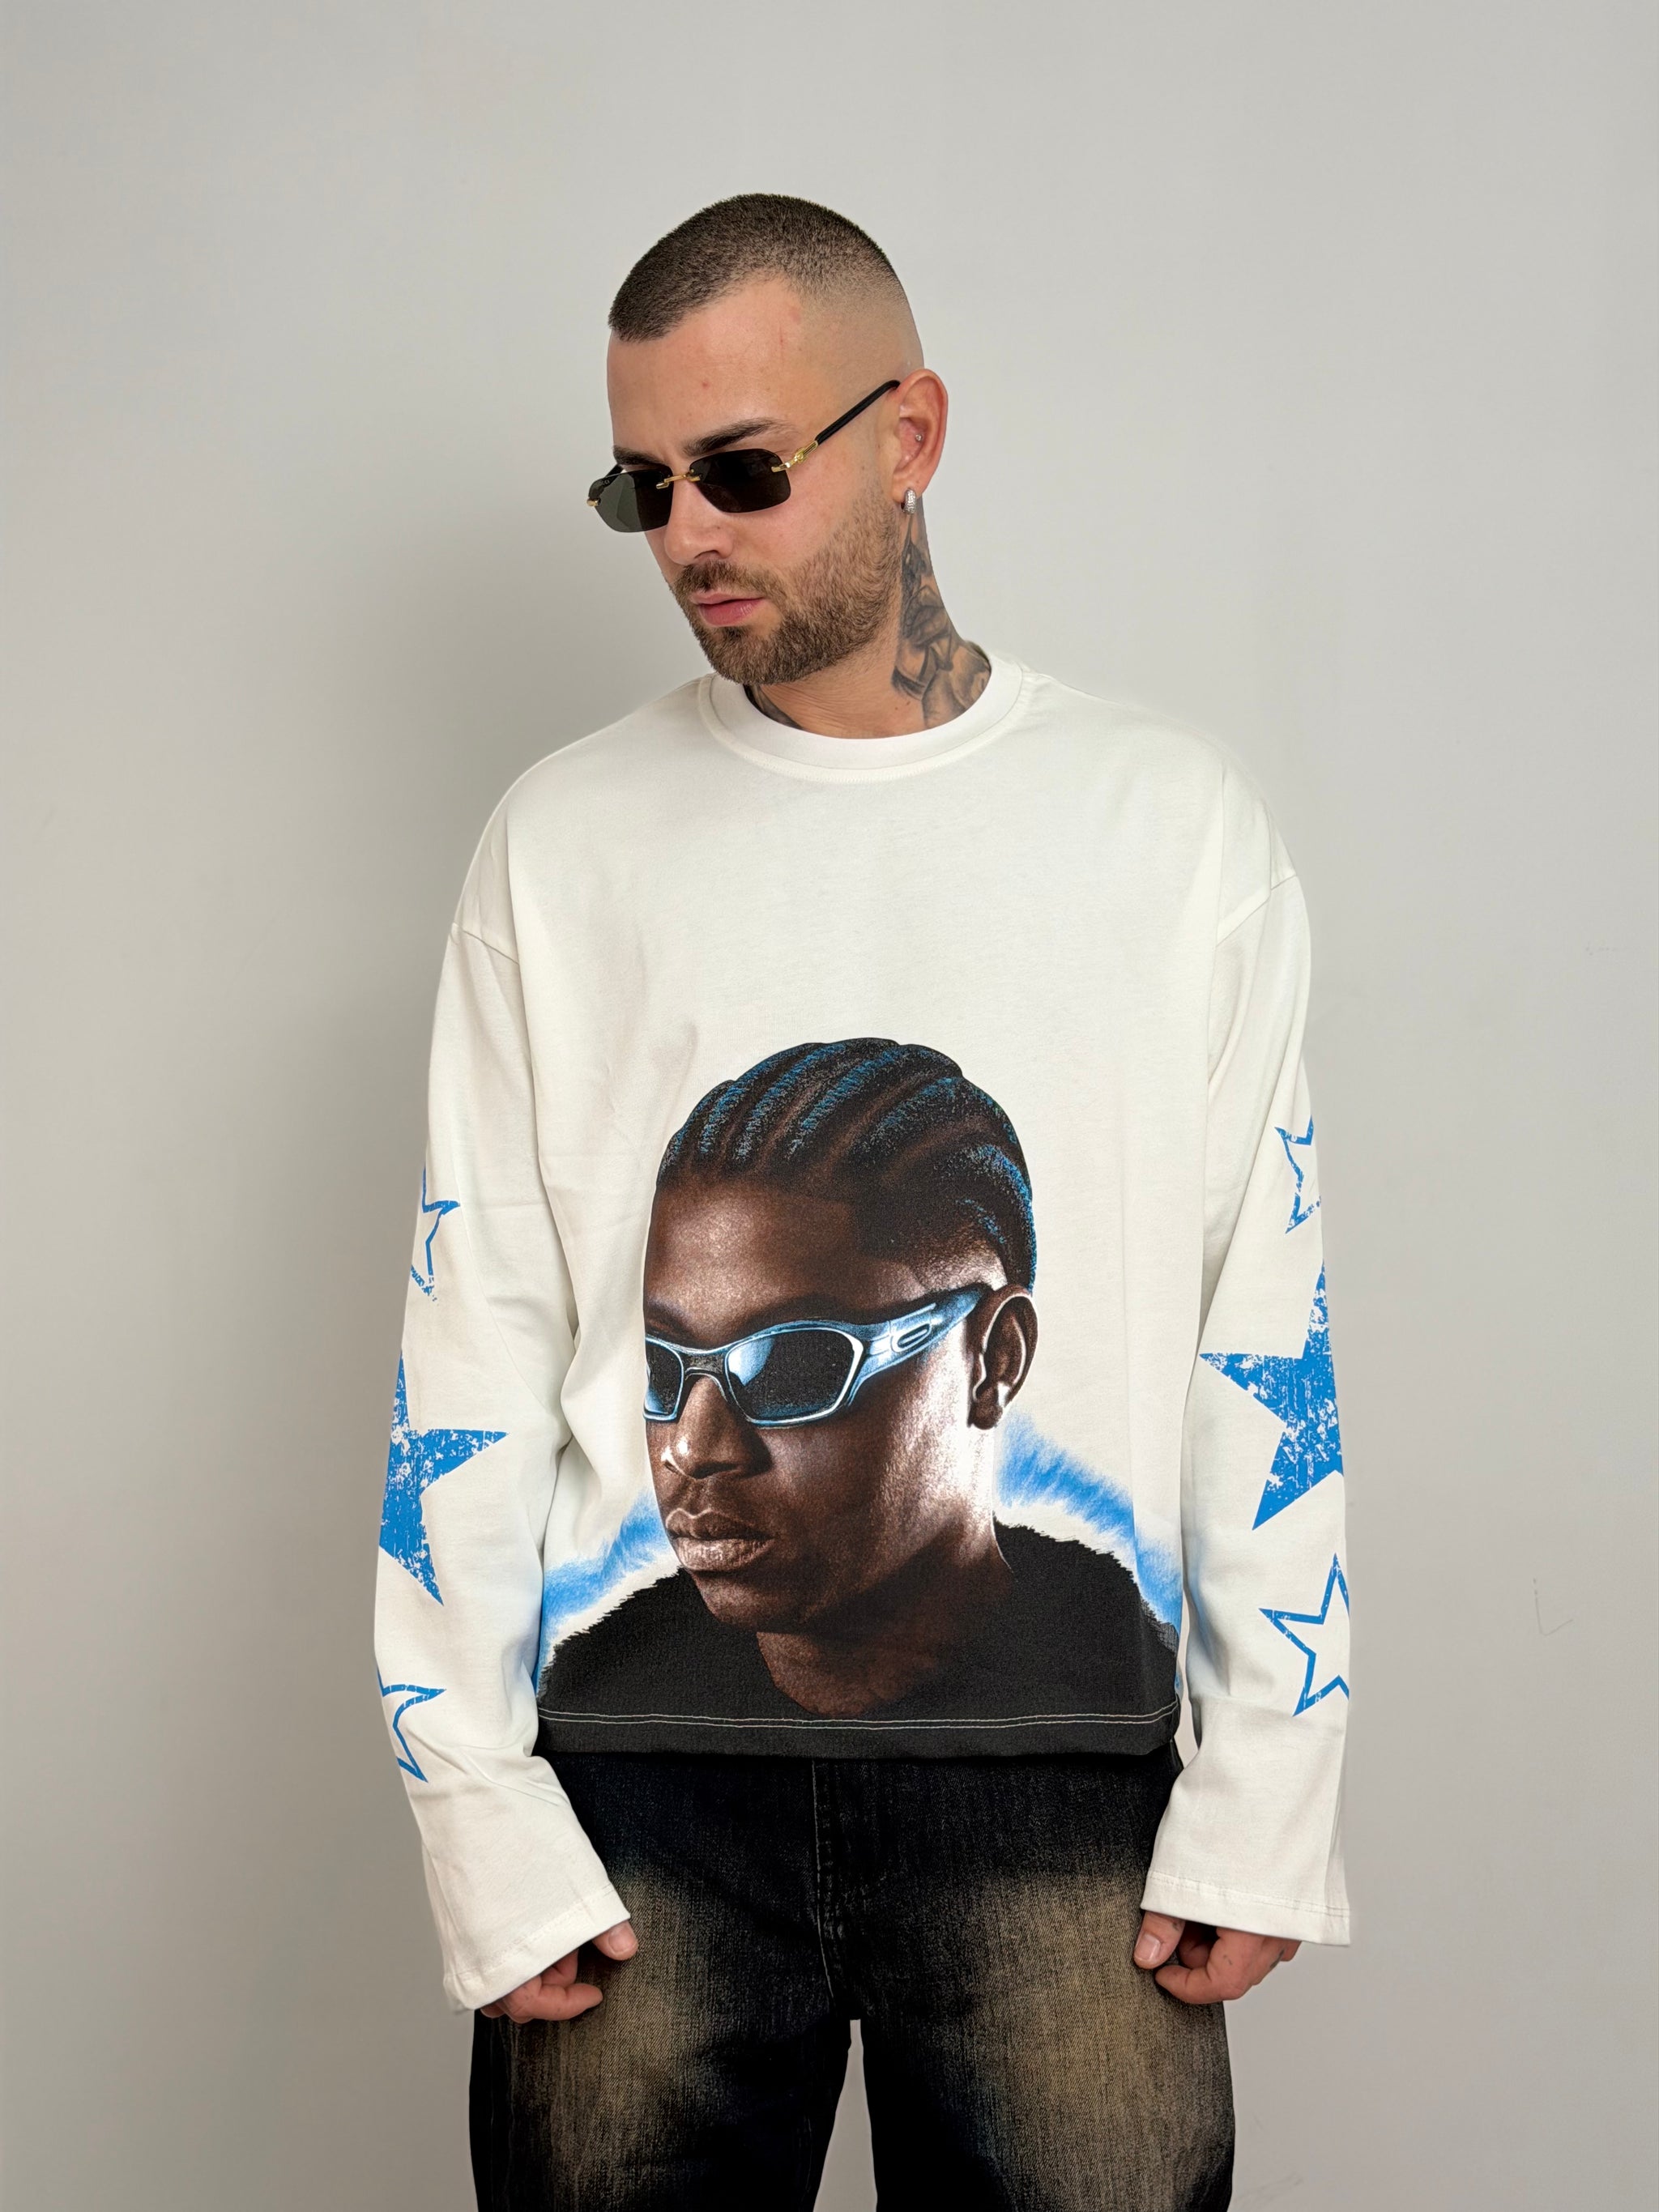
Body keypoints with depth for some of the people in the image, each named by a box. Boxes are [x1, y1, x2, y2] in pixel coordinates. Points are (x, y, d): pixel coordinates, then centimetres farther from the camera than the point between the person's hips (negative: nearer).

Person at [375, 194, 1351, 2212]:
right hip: (643, 1762, 1)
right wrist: (479, 1811, -2)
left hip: (1061, 1770, 0)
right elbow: (472, 1338, 3)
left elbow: (1265, 1327, 4)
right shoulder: (565, 839, 5)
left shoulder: (1176, 826, 4)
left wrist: (1268, 1794, -1)